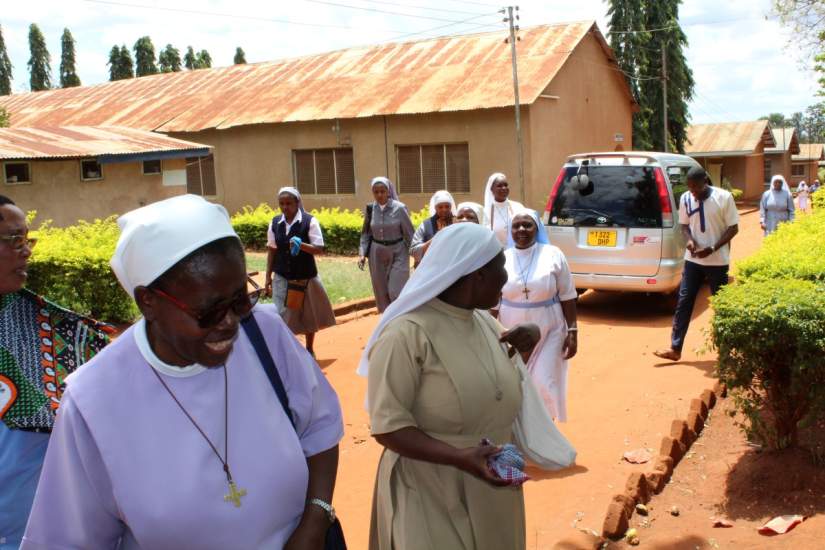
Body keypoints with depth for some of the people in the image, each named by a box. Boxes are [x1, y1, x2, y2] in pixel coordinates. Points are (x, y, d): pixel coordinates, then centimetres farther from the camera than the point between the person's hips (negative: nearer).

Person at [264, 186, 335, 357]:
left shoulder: (310, 221, -12)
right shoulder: (275, 223, -1)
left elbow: (319, 249, -14)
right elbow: (272, 250, 5)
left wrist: (301, 245, -32)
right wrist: (268, 276, 3)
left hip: (306, 277, -1)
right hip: (282, 278, 2)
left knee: (309, 315, 15)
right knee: (283, 316, -1)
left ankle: (309, 349, 35)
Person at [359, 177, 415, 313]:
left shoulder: (399, 208, -10)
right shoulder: (370, 209, -1)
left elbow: (409, 233, -5)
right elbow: (366, 233, 8)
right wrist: (362, 253, -3)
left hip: (398, 253, -4)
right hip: (377, 254, 4)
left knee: (396, 291, -8)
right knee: (381, 292, 10)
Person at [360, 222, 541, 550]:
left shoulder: (485, 321, 5)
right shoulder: (407, 333, -20)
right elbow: (387, 426, -21)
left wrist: (527, 348, 0)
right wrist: (459, 458, -32)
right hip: (432, 498, -7)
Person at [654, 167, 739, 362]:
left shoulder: (724, 197, -12)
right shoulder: (685, 198, 0)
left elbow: (733, 228, -8)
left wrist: (713, 248, -20)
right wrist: (689, 239, -11)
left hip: (718, 261, -3)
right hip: (693, 259, 3)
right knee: (683, 302, 0)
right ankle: (675, 348, 3)